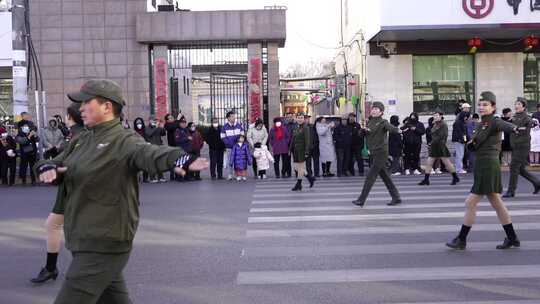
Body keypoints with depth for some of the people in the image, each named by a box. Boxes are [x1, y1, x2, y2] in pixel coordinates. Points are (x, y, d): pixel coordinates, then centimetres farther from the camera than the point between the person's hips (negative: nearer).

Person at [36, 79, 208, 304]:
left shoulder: (123, 141, -16)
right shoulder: (83, 141, 11)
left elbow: (149, 153, -35)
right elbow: (56, 162, 17)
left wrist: (179, 159, -56)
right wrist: (48, 168, -9)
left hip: (103, 247, -9)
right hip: (84, 242, 9)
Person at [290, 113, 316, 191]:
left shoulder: (305, 128, -10)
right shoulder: (296, 128, 12)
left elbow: (307, 140, -15)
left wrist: (306, 152, -19)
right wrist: (291, 150, 15)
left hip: (302, 151, -8)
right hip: (295, 151, 8)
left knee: (300, 167, -1)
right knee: (295, 167, 10)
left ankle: (298, 185, 9)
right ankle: (311, 178, 21)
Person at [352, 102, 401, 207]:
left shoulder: (383, 122, -10)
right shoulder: (370, 122, 12)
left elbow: (392, 129, -28)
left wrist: (397, 130, -50)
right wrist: (364, 130, -5)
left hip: (381, 152, -8)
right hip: (374, 153, 8)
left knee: (370, 176, -7)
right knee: (385, 176, 12)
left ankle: (361, 200, -2)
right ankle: (396, 197, 21)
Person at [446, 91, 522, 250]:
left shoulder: (494, 122, -12)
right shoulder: (482, 124, 15)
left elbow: (505, 125, -35)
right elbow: (474, 146, 18)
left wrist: (514, 128, -57)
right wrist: (471, 143, -5)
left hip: (488, 166, -9)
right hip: (482, 167, 9)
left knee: (470, 203, -3)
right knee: (496, 203, 15)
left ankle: (461, 240, 7)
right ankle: (512, 238, 24)